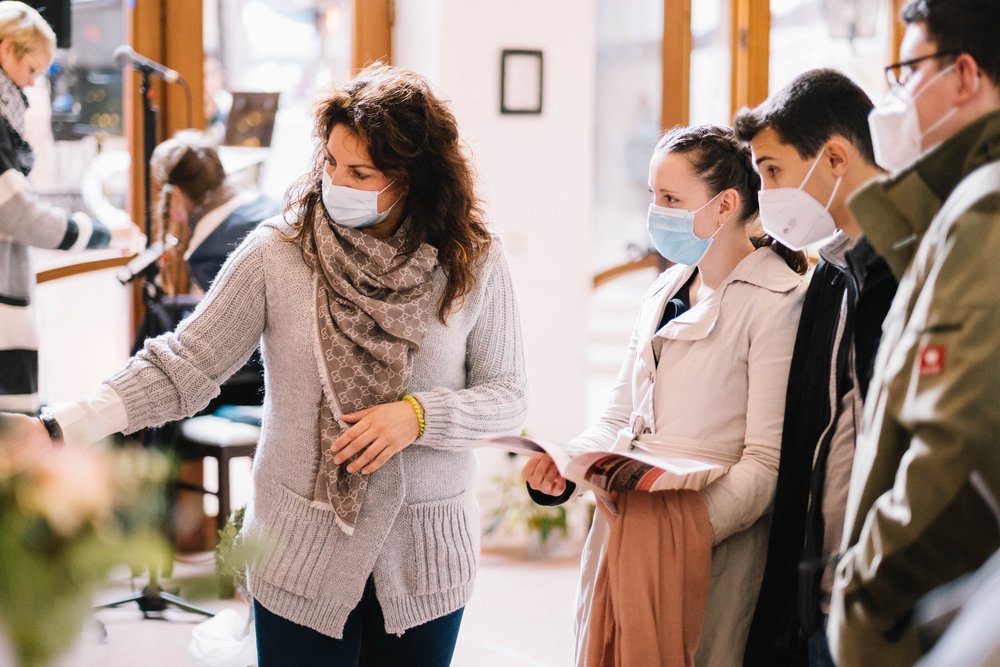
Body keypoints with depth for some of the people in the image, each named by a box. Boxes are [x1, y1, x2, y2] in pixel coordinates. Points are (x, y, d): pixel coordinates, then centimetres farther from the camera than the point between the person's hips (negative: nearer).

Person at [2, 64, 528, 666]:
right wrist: (61, 429, -20)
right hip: (301, 553, -1)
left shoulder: (475, 263, -6)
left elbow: (506, 395, -1)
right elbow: (187, 364, -10)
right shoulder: (276, 253, -8)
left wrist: (417, 415, -20)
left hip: (424, 561, 1)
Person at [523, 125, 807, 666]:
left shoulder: (776, 302, -9)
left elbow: (765, 461, -15)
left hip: (705, 549, -7)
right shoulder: (665, 293, 15)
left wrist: (695, 530, -28)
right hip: (622, 535, 7)